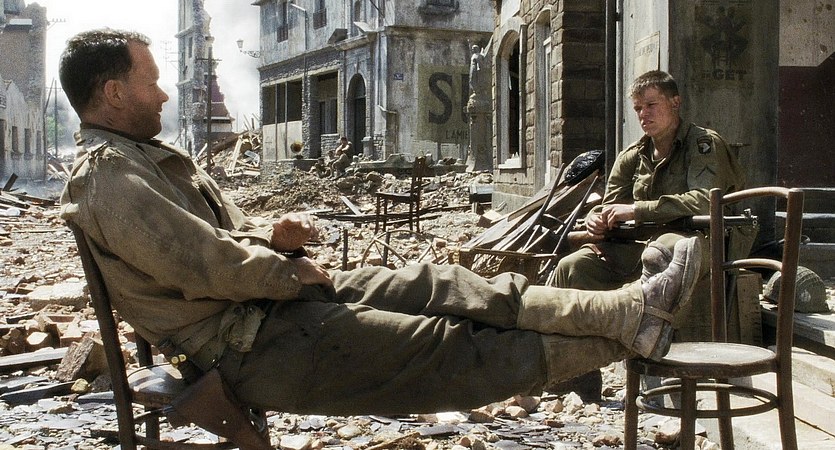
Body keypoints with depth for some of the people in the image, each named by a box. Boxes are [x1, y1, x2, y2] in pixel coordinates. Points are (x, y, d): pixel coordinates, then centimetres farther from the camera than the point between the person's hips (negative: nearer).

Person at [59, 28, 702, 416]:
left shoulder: (152, 156, 17)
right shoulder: (107, 177, -17)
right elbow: (207, 266, -24)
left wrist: (272, 235, 1)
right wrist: (294, 272, -8)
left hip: (273, 297, 10)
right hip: (254, 346, -10)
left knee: (438, 285, -2)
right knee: (452, 347, -9)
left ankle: (625, 310, -2)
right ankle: (623, 331, -2)